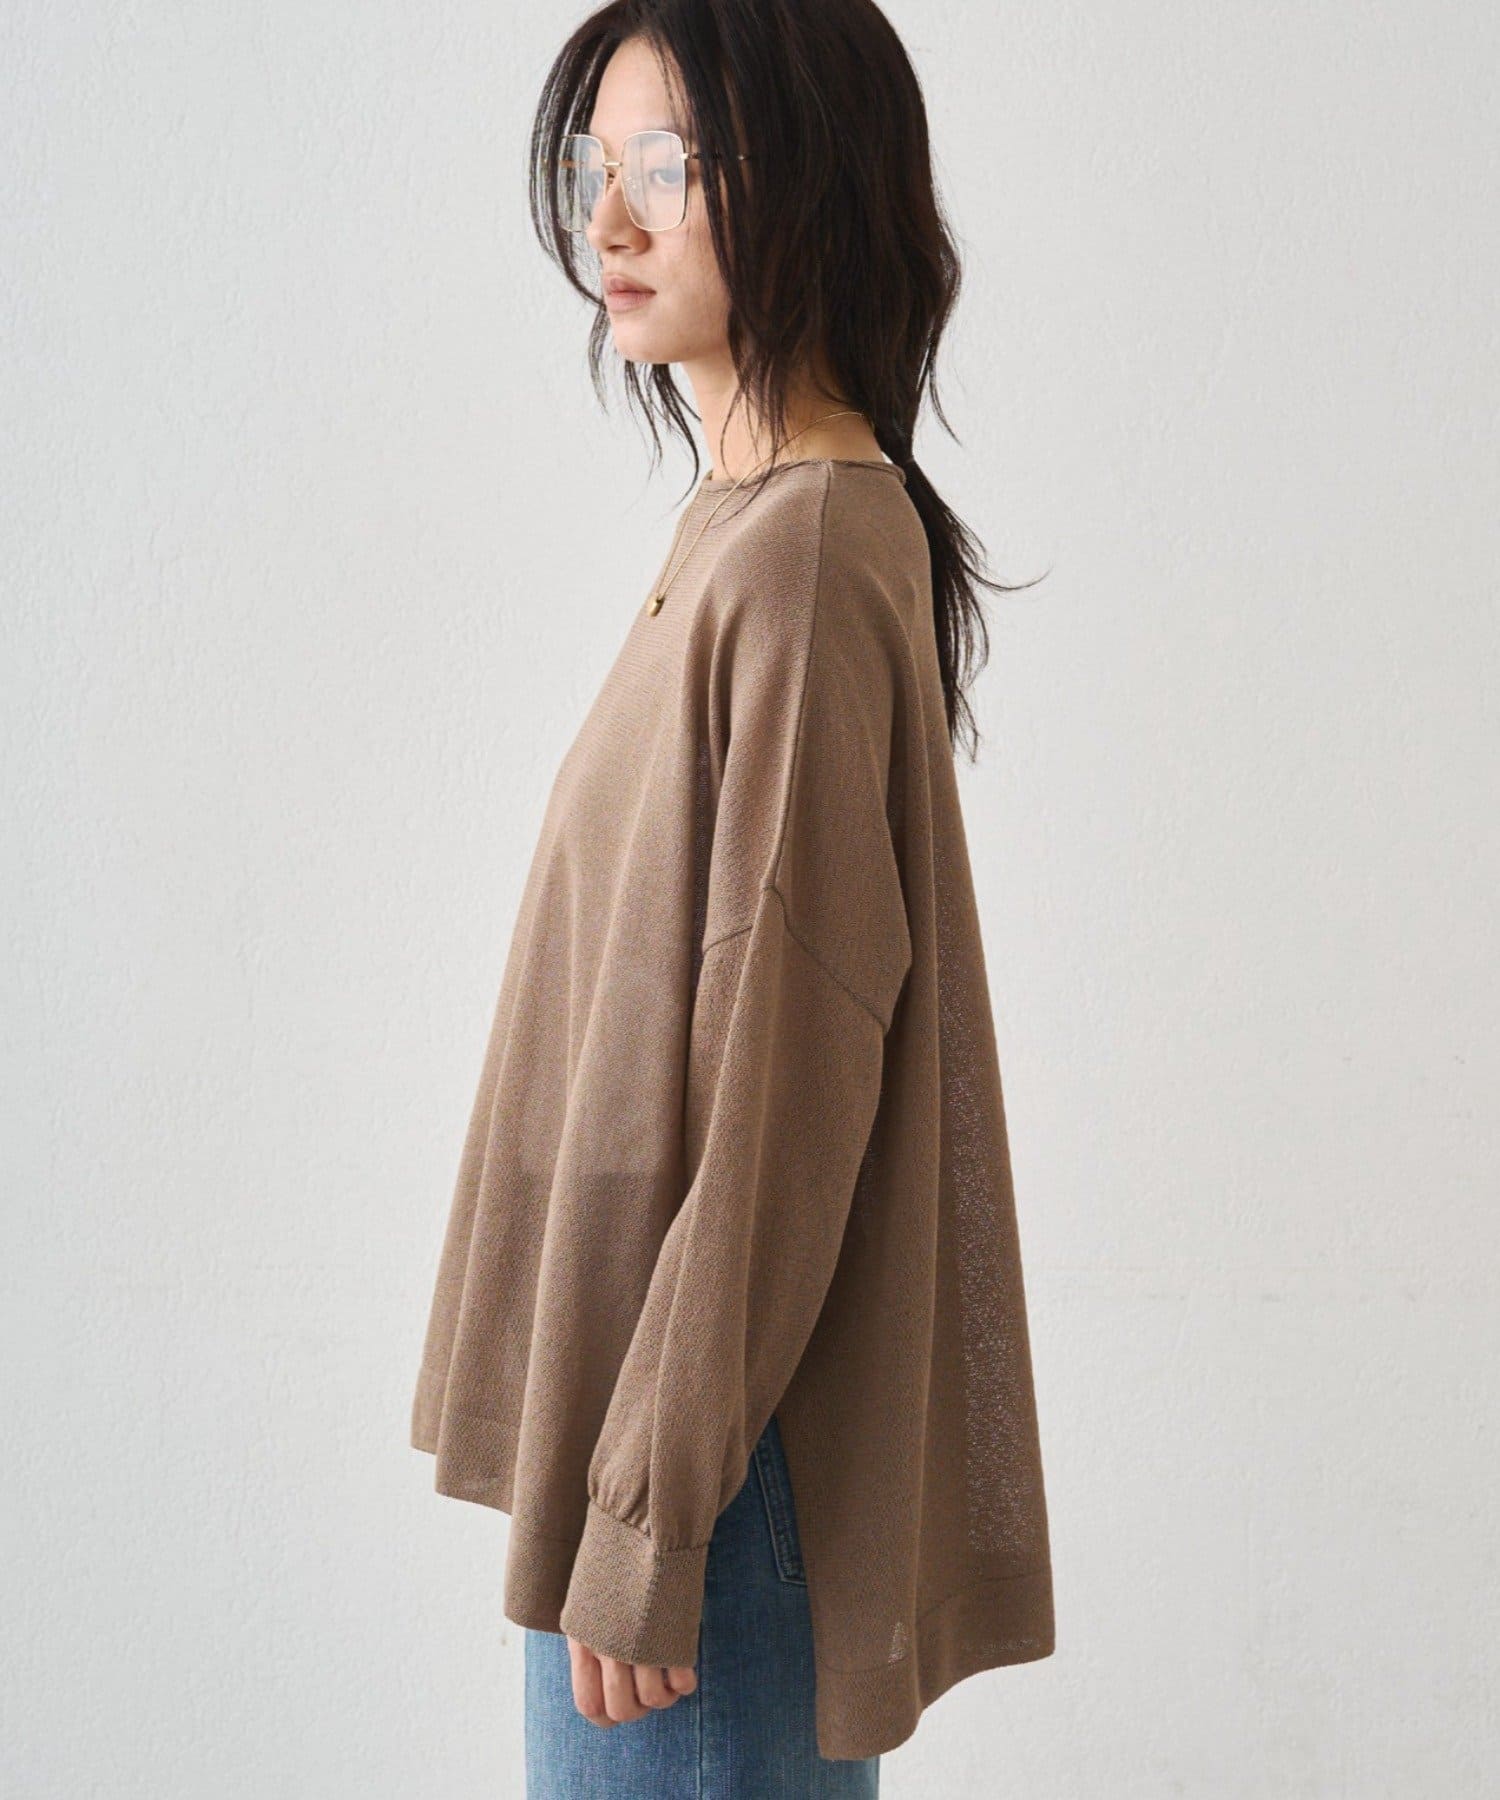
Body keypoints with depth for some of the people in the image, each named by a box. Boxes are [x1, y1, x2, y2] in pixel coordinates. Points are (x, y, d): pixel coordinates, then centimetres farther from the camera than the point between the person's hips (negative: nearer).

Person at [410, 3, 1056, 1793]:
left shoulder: (799, 560, -20)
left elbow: (780, 1067, -22)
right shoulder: (754, 524, 10)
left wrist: (647, 1508, -19)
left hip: (715, 1426, -9)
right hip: (646, 1378, 9)